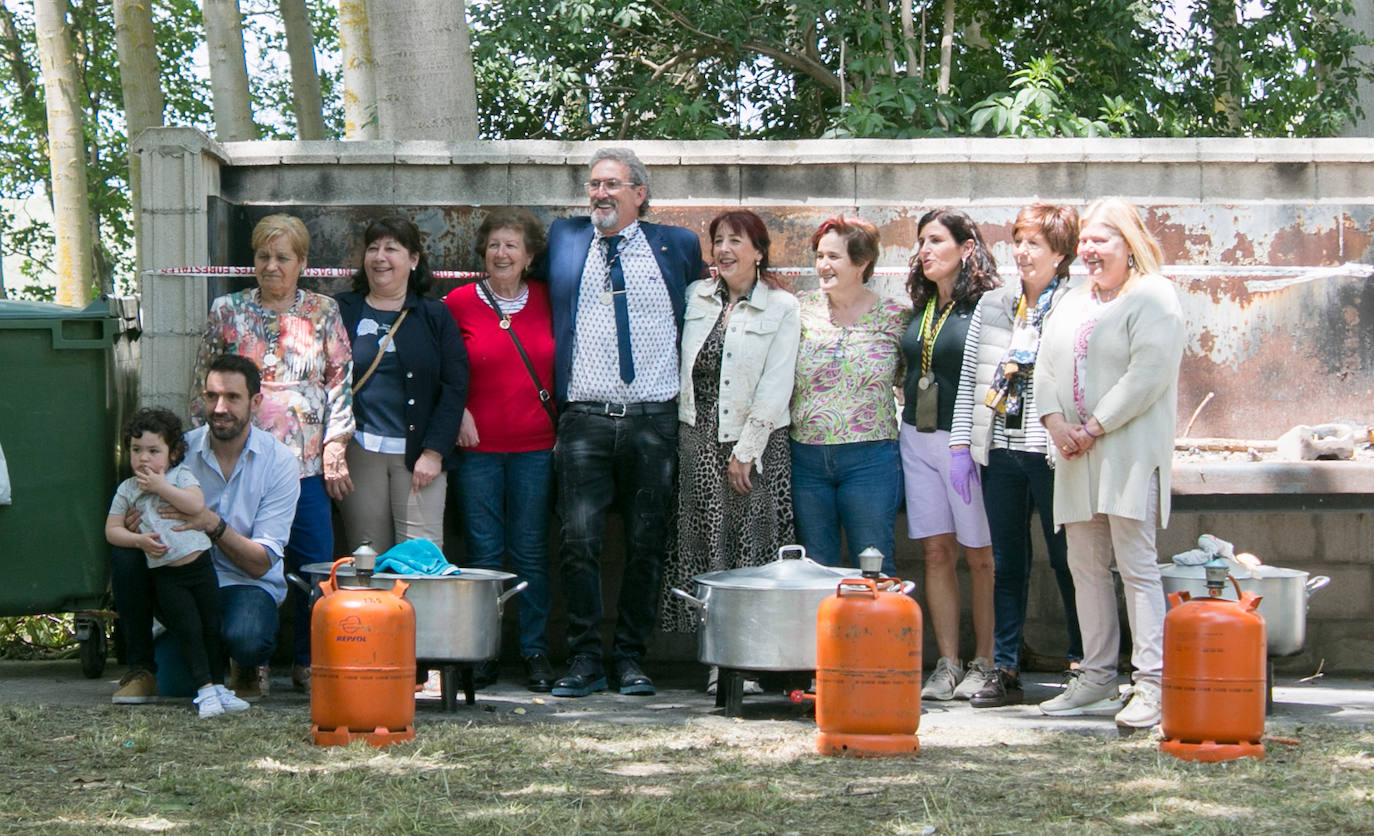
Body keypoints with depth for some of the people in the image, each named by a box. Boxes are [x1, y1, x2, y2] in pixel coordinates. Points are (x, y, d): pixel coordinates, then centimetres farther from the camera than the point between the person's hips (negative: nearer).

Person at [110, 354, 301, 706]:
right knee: (125, 549, -25)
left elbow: (261, 563, -12)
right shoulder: (181, 450, -4)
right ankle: (141, 670, -10)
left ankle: (248, 668, 6)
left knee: (245, 640, -35)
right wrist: (132, 526, -28)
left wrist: (214, 525, -29)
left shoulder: (280, 462, -8)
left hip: (247, 584, -2)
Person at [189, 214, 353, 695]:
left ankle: (308, 662, 11)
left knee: (315, 565, -2)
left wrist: (335, 444, 0)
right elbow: (205, 385, 9)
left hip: (306, 462, 0)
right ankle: (248, 664, 12)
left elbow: (340, 382, 8)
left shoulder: (323, 313, 9)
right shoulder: (228, 311, 8)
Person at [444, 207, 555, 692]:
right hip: (478, 446, -1)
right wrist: (457, 412, -5)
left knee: (531, 552, 4)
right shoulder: (460, 302, 1)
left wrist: (562, 420, 6)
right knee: (483, 552, 2)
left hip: (536, 445, 1)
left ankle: (535, 652, 11)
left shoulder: (546, 301, 6)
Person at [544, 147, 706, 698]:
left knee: (646, 545, 2)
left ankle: (631, 659, 11)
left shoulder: (677, 245, 9)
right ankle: (585, 660, 0)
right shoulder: (563, 239, 12)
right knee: (579, 543, -8)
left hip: (653, 419, 0)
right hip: (585, 419, 0)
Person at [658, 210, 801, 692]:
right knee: (705, 545, 0)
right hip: (698, 440, 3)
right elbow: (681, 367, 15)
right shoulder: (696, 298, 12)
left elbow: (775, 388, -5)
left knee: (753, 546, -5)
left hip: (756, 444, -3)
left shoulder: (781, 308, 1)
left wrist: (745, 450, -10)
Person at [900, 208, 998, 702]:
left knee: (980, 555, 0)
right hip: (918, 439, 6)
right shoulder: (921, 308, 13)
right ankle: (947, 665, 8)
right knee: (937, 553, 5)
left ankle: (984, 664, 8)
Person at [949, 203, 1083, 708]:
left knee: (1067, 560, 4)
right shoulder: (991, 305, 12)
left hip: (1052, 453, -5)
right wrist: (961, 443, 9)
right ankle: (1005, 671, 14)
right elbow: (969, 377, 14)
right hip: (999, 450, 5)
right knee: (1006, 565, 9)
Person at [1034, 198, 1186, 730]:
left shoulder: (1153, 297, -4)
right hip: (1076, 453, 8)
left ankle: (1150, 687, -11)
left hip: (1130, 451, -8)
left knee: (1136, 566, -11)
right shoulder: (1075, 300, 19)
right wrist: (1055, 421, -3)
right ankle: (1097, 681, 14)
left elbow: (1147, 375, -15)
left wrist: (1094, 428, -15)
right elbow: (1047, 366, 16)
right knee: (1085, 566, 7)